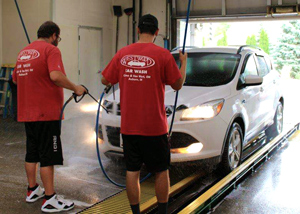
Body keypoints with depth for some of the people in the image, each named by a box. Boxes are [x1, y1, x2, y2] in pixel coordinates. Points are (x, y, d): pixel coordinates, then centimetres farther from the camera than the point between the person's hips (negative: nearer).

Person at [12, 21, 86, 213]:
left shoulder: (24, 52, 14)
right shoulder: (51, 50, -10)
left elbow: (16, 79, 24)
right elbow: (55, 76, -26)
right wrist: (75, 88, -15)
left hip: (27, 112, 8)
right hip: (46, 112, -8)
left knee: (32, 153, 18)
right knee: (48, 156, -3)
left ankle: (32, 190, 30)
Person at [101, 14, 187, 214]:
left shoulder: (122, 53, 1)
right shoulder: (163, 55, -9)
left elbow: (106, 80, 11)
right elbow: (178, 84, 0)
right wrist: (183, 62, 15)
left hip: (128, 126, 3)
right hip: (154, 126, -3)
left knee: (132, 171, 10)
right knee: (161, 171, 12)